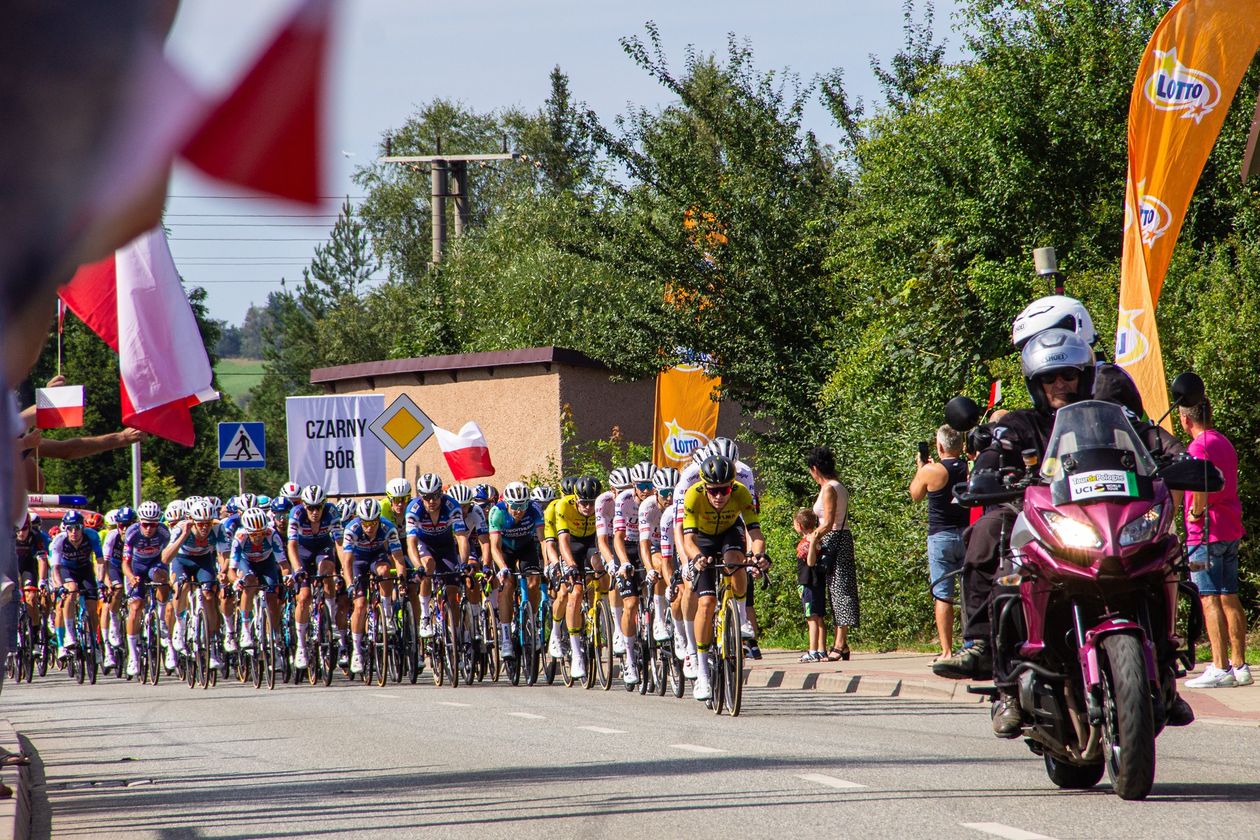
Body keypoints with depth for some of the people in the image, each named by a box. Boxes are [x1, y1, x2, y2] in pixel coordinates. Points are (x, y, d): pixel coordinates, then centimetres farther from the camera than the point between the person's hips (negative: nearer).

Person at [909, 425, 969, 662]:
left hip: (941, 536, -3)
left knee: (943, 596, 0)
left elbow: (916, 495, 8)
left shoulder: (931, 471, -9)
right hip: (969, 534, 3)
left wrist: (921, 468, 22)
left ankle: (946, 651, -3)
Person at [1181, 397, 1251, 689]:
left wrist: (1197, 512, -17)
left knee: (1210, 600, -8)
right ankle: (1239, 665, 11)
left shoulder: (1199, 446, -12)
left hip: (1206, 532, -9)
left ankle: (1220, 668, -12)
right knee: (1230, 598, 11)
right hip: (1231, 529, 9)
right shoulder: (1225, 443, 16)